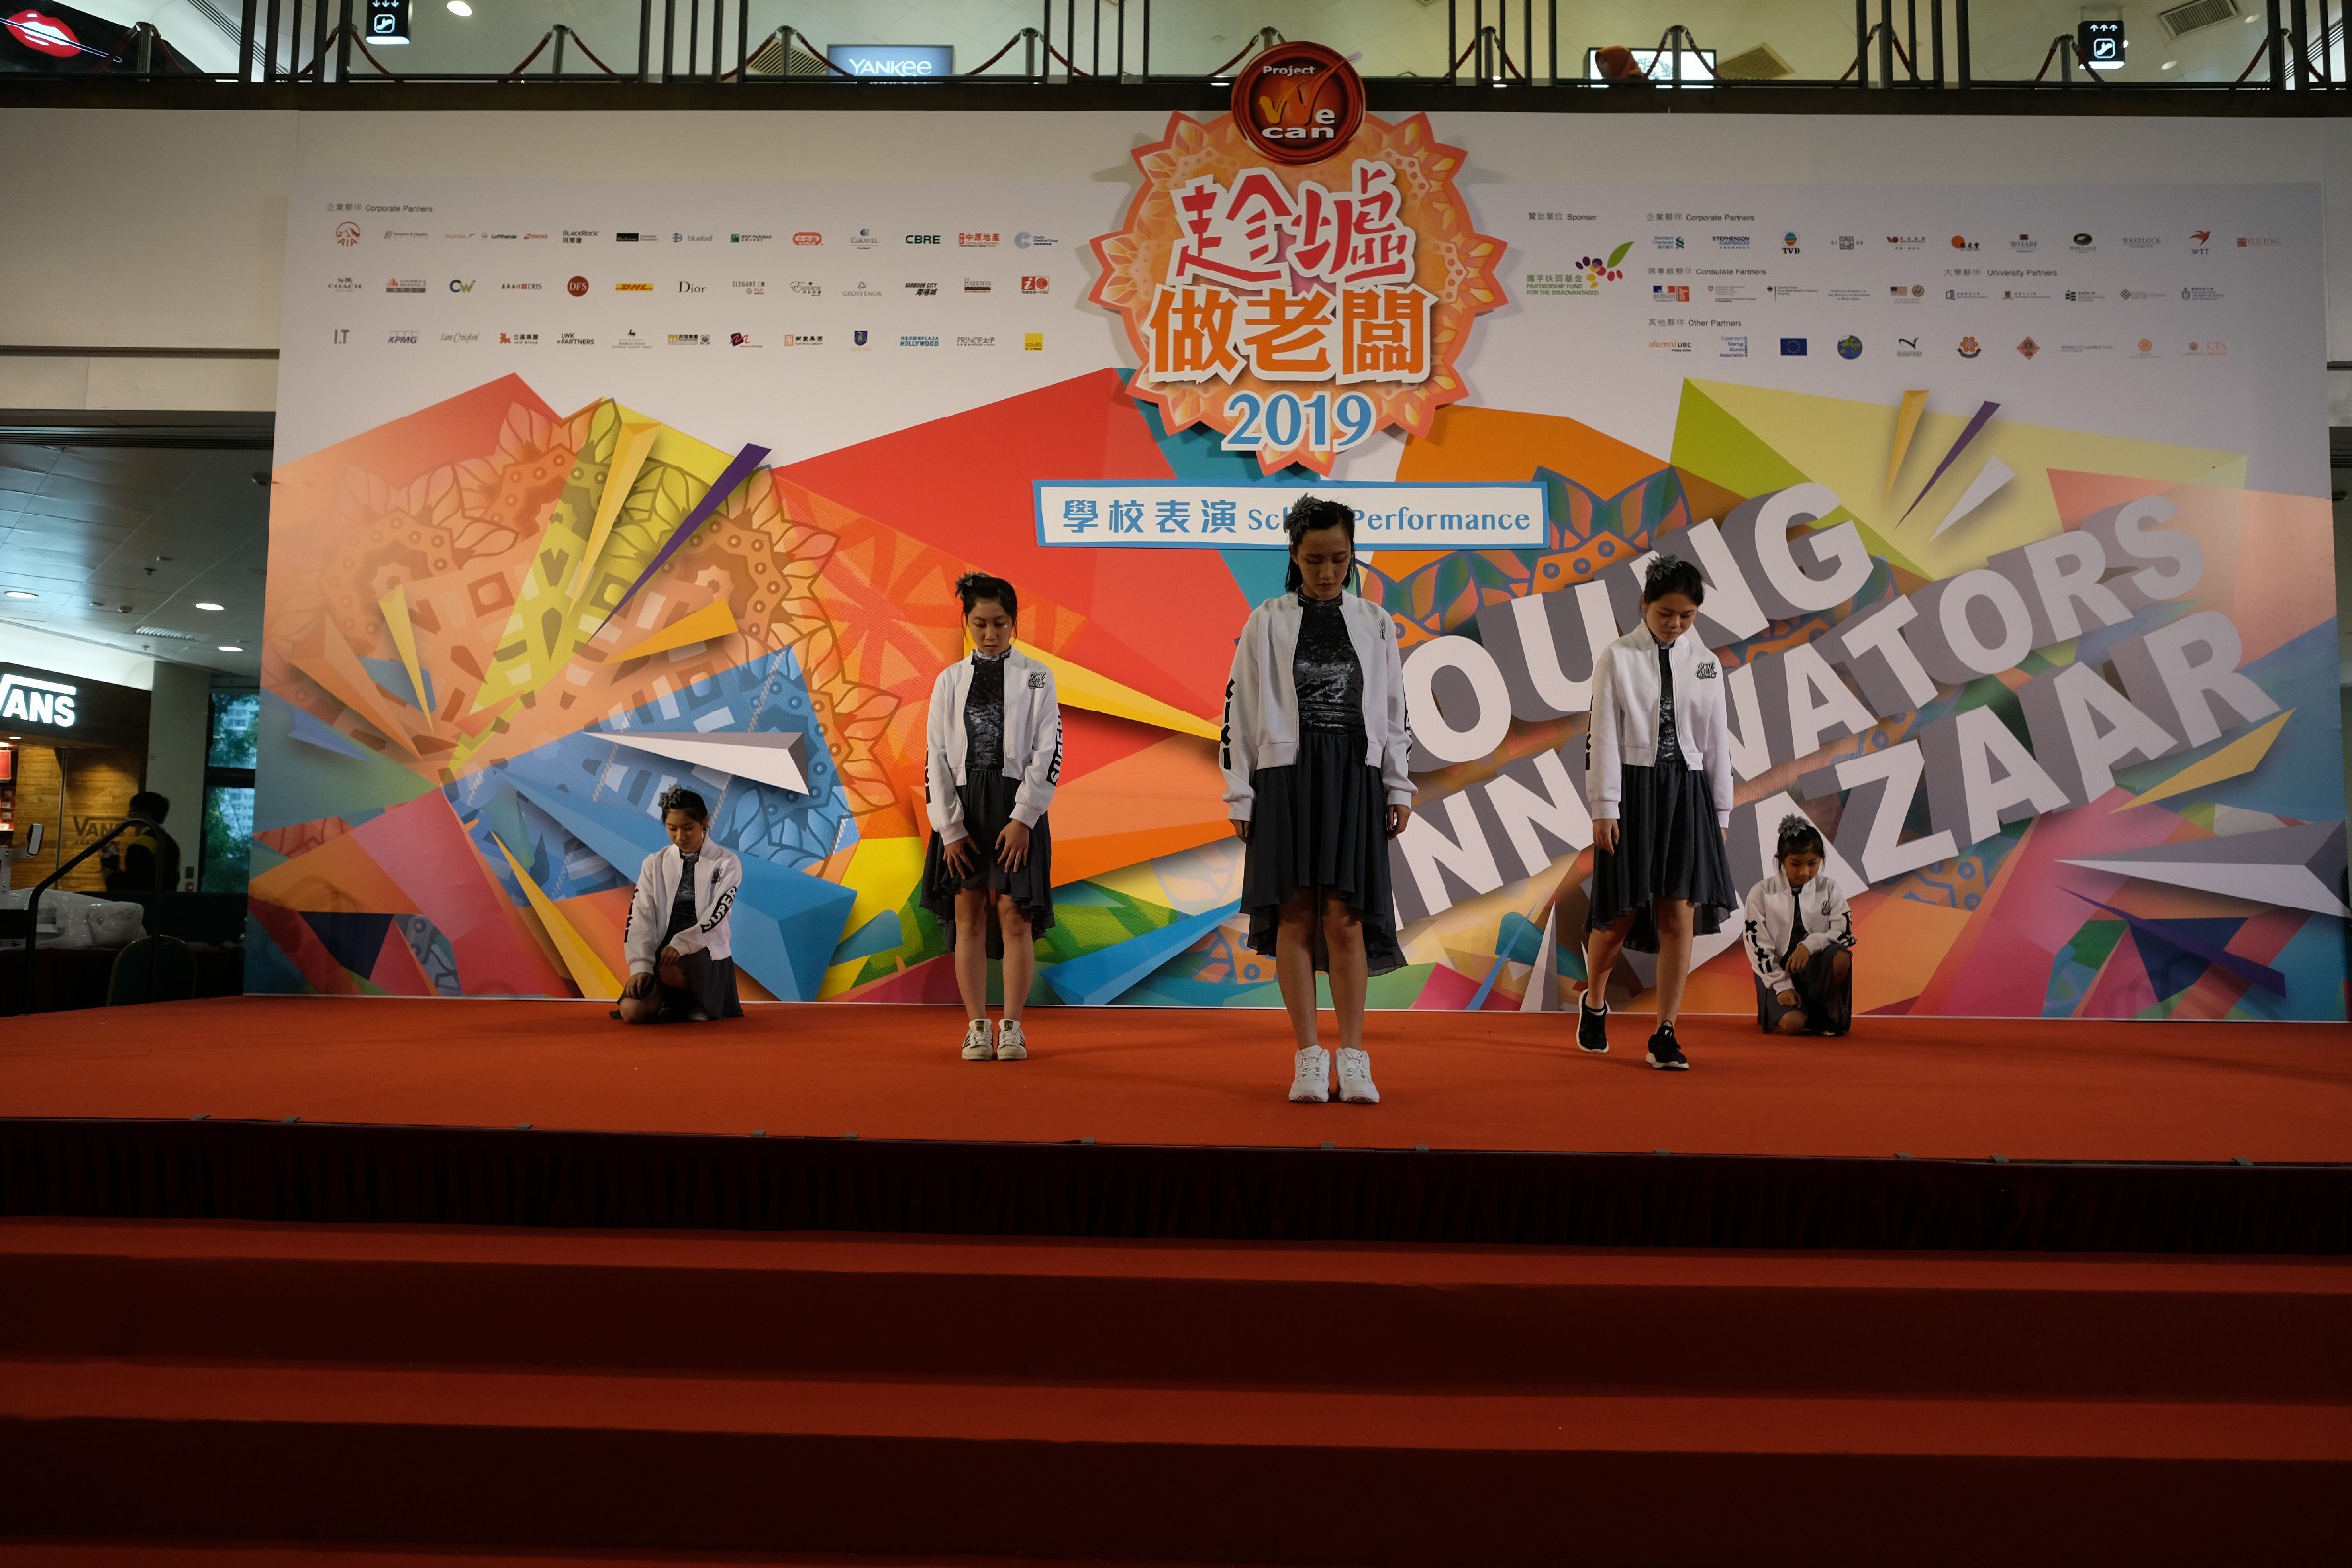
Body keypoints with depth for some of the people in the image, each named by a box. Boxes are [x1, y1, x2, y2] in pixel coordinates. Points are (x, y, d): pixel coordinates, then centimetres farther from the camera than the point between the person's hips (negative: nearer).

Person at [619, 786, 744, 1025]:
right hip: (662, 949, 3)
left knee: (670, 970, -37)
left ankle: (697, 1003, -4)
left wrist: (681, 944, -25)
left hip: (706, 951, -3)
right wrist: (640, 965, -14)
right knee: (632, 1011, -22)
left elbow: (716, 915, -10)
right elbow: (640, 916, 0)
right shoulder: (654, 863, 8)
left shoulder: (726, 862, 1)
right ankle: (671, 1003, 11)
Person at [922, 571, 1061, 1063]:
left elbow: (1048, 753, -2)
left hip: (1016, 807, -2)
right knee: (968, 918, 2)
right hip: (962, 807, 2)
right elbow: (935, 758, 5)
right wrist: (949, 827, -3)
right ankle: (976, 1027, 10)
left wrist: (1022, 819, -11)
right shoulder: (949, 681, 10)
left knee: (1014, 916, -4)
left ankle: (1012, 1027, 4)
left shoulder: (1036, 677, 4)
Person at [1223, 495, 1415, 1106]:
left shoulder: (1374, 622, 10)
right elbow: (1239, 710, 3)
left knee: (1344, 915, -3)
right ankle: (1309, 1059, 4)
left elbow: (1395, 709, 12)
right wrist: (1239, 793, 0)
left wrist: (1399, 787, 7)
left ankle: (1352, 1057, 3)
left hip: (1354, 778, 1)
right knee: (1295, 914, -2)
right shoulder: (1266, 623, 4)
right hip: (1286, 775, -1)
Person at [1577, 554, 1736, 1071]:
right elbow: (1604, 734, -5)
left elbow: (1716, 738, 10)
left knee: (1680, 914, -2)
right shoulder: (1617, 658, -1)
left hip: (1687, 790, 3)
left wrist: (1720, 810, 9)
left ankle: (1665, 1033, 6)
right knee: (1621, 912, 2)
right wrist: (1604, 807, -10)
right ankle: (1593, 1000, 30)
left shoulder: (1704, 663, 9)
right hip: (1633, 787, -3)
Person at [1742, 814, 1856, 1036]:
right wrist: (1783, 986, -15)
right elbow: (1759, 947, -6)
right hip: (1777, 971, -2)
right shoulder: (1761, 893, -2)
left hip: (1816, 968, 2)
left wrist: (1810, 945, -22)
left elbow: (1845, 933, -4)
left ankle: (1830, 1010, -6)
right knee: (1791, 1023, -30)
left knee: (1841, 957, -32)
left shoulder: (1830, 889, 4)